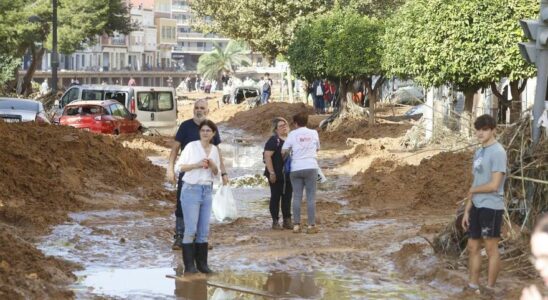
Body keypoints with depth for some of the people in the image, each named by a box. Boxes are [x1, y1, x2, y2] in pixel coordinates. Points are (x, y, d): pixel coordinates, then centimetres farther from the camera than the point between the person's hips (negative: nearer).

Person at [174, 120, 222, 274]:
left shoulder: (215, 150, 8)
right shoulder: (191, 146, -6)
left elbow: (216, 173, 16)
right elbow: (179, 167, -7)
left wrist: (212, 165, -6)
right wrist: (197, 165, -18)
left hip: (207, 191, 5)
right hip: (191, 190, -5)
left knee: (204, 231, 6)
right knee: (191, 229, -7)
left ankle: (202, 264, 13)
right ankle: (189, 265, -2)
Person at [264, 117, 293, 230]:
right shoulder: (273, 140, -8)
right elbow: (267, 156, -14)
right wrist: (271, 173, -20)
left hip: (288, 174, 6)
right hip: (277, 175, -6)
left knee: (287, 197, 9)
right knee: (275, 197, 1)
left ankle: (287, 220, 16)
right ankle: (275, 221, 6)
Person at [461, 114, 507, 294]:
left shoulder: (498, 152, -12)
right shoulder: (479, 153, 13)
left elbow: (494, 185, -18)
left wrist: (473, 190, -1)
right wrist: (467, 210, 13)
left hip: (491, 207, -8)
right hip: (477, 207, 8)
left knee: (491, 248, 0)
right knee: (473, 247, 12)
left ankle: (489, 289, 8)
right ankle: (473, 286, 22)